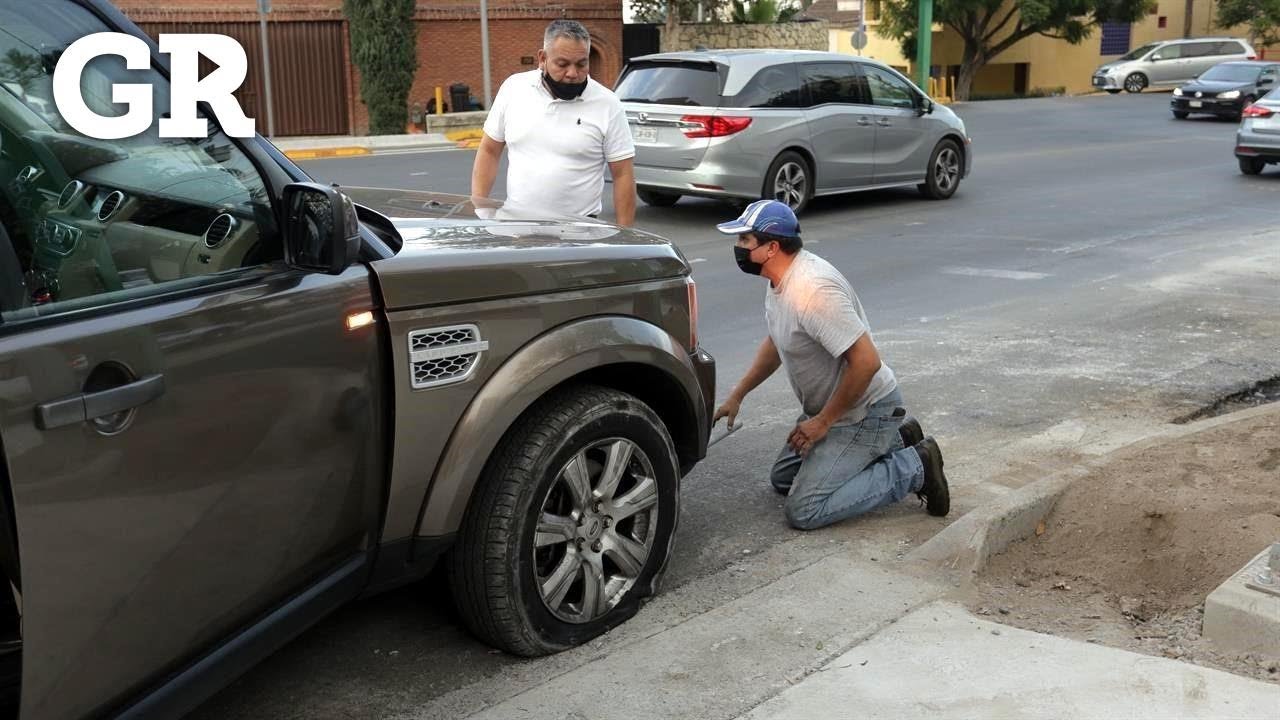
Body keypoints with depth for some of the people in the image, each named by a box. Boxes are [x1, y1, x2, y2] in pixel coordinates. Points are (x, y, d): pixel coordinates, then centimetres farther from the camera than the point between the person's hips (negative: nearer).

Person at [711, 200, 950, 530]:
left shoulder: (813, 289, -30)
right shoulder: (779, 279, 2)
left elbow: (866, 361, -32)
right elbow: (776, 342, 20)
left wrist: (823, 421, -22)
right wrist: (737, 395, 15)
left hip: (865, 412, -10)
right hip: (832, 406, 10)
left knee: (804, 511, -15)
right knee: (782, 478, 21)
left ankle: (914, 468, -3)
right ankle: (893, 441, 20)